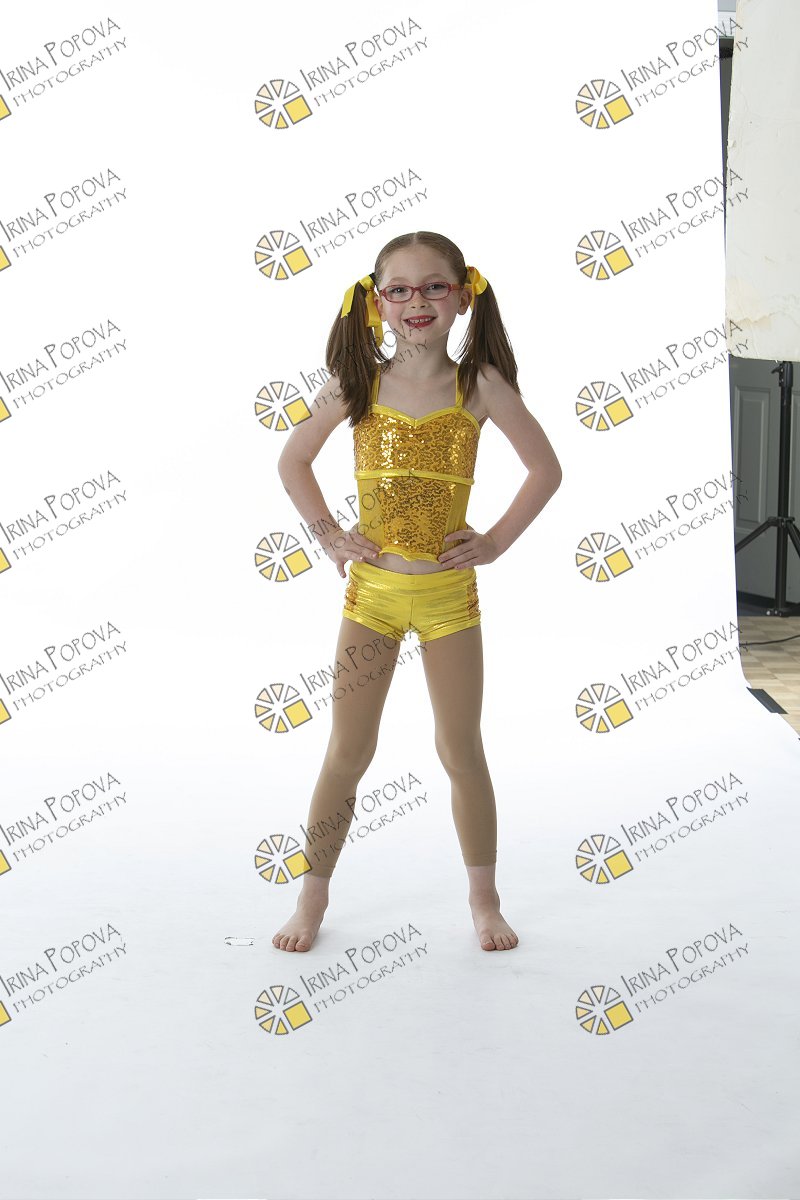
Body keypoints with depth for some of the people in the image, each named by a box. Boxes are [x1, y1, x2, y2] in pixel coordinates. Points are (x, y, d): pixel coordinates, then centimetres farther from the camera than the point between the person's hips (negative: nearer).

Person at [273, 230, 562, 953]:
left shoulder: (480, 385, -5)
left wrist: (498, 541, -2)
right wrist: (327, 534, 3)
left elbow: (546, 468, 3)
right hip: (371, 590, 1)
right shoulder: (358, 385, -2)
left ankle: (484, 898, 25)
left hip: (449, 590, 0)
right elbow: (293, 461, 11)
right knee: (348, 753, 7)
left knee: (461, 752, 9)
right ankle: (313, 898, 22)